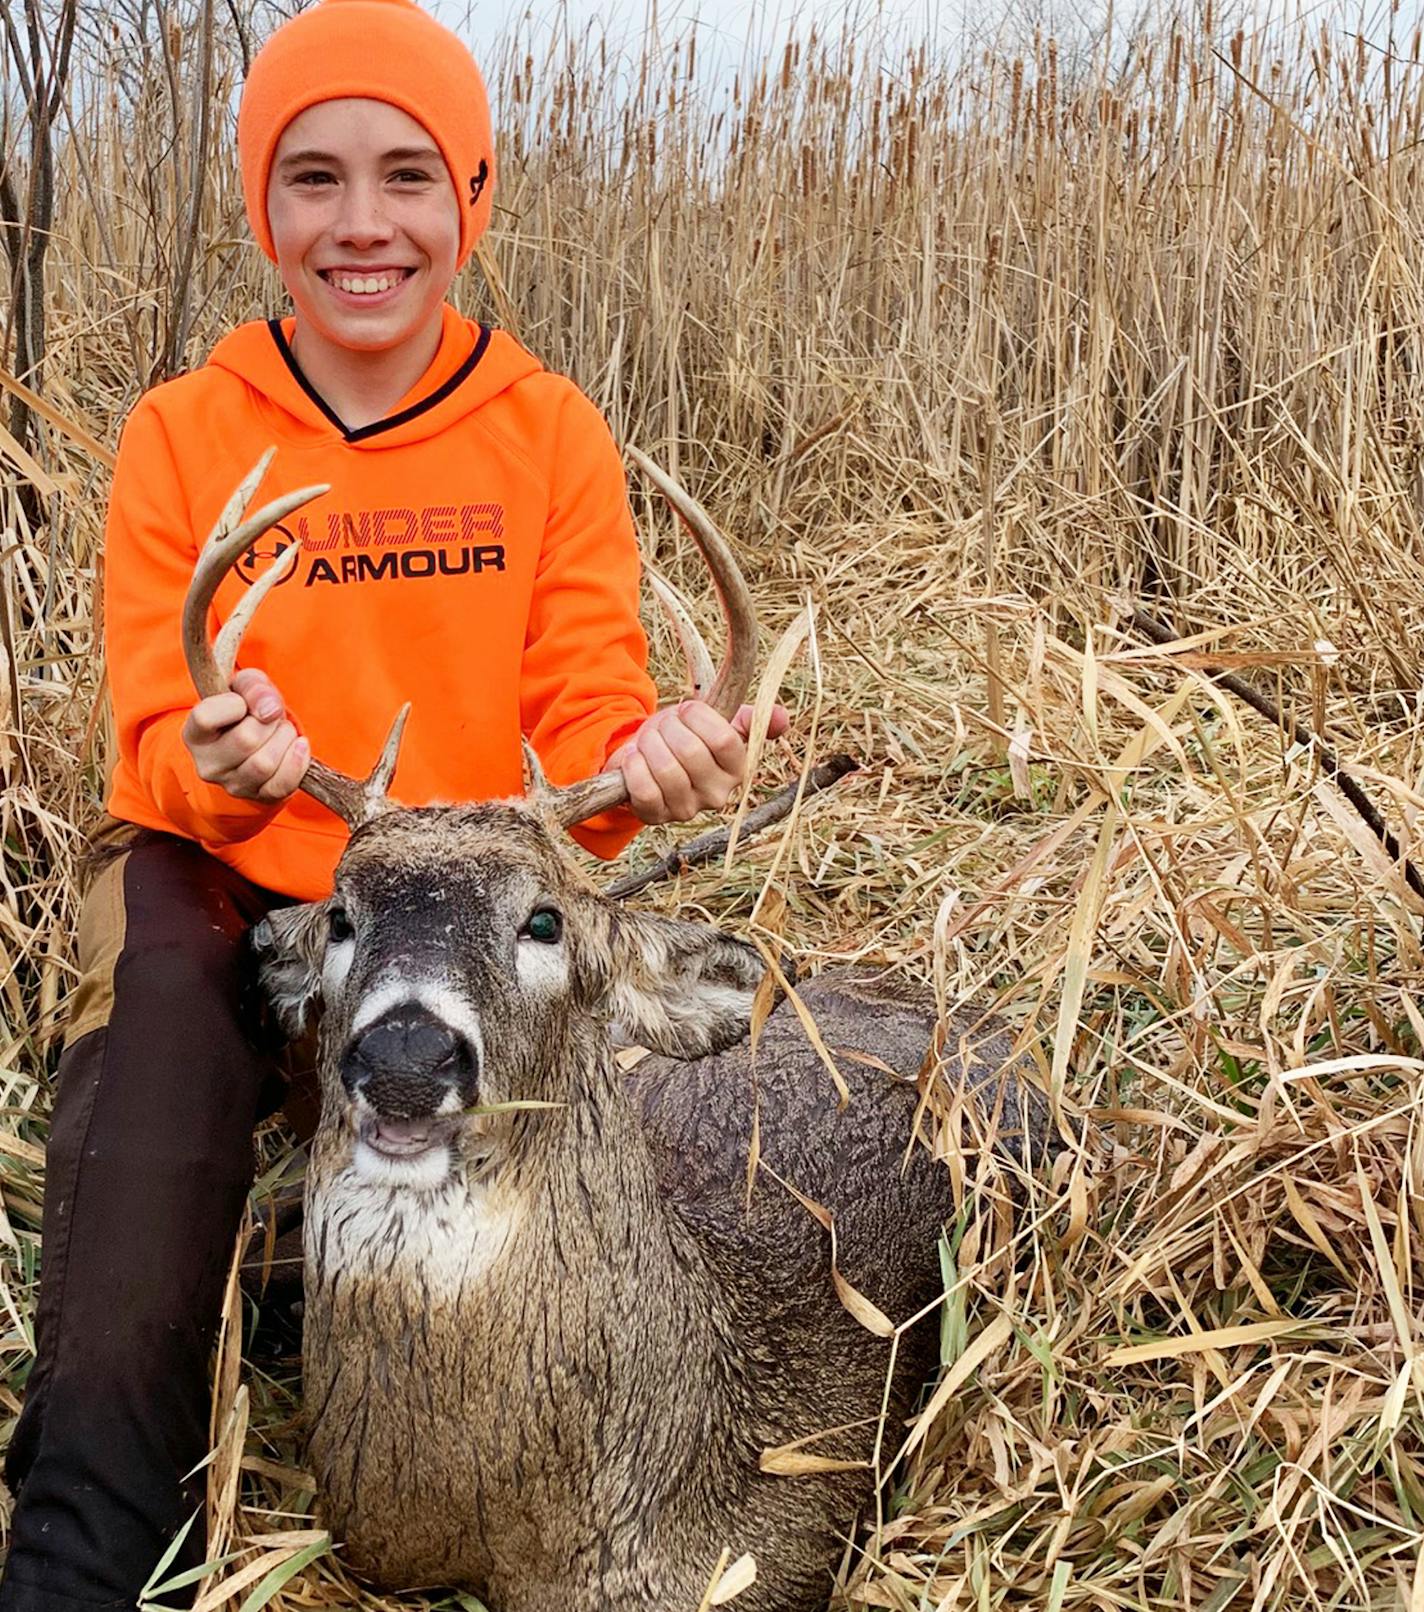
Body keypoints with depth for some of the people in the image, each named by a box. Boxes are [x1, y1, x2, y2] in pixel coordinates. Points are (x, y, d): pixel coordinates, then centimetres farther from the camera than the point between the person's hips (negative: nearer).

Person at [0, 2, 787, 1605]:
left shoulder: (552, 434, 0)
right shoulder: (180, 436, -1)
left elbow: (580, 707, -3)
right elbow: (157, 738, -3)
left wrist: (642, 756, -28)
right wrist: (221, 761, -28)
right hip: (234, 885, 0)